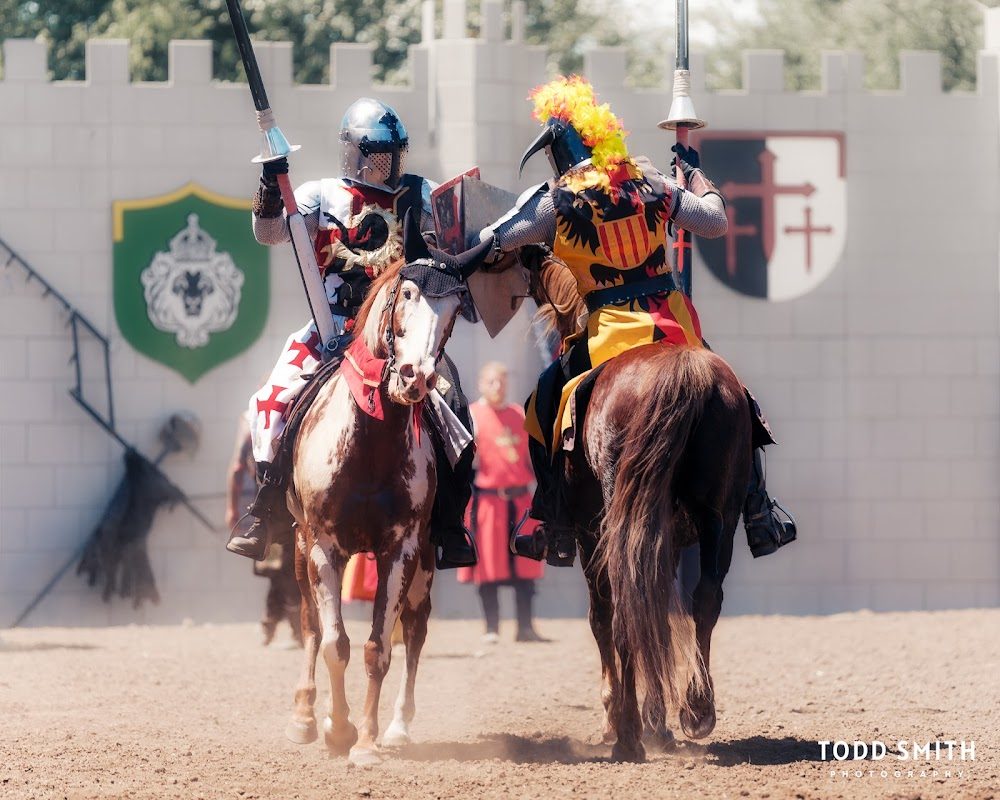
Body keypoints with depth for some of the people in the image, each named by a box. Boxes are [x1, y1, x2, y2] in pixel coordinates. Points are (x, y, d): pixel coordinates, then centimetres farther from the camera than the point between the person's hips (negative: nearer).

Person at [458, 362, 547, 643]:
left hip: (520, 500, 5)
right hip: (488, 500, -4)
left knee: (525, 566, 3)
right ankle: (491, 628, 2)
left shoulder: (520, 416, 15)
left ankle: (525, 627, 6)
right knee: (489, 567, -2)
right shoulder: (472, 415, 0)